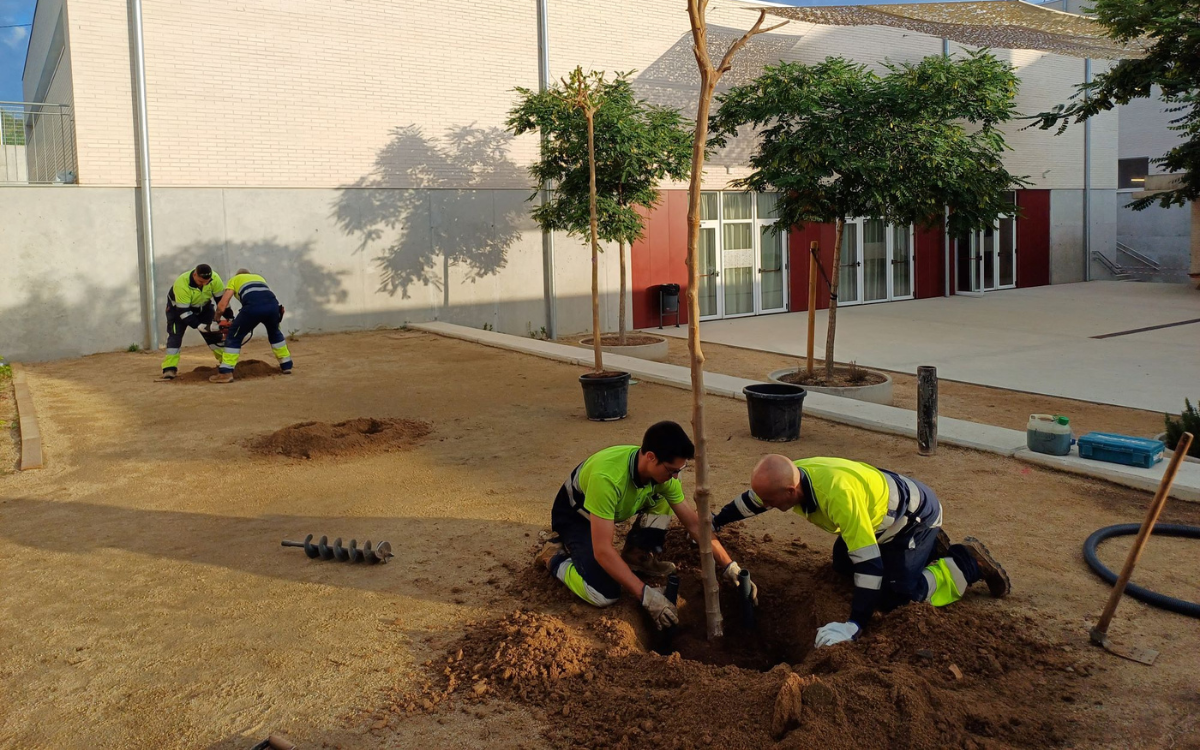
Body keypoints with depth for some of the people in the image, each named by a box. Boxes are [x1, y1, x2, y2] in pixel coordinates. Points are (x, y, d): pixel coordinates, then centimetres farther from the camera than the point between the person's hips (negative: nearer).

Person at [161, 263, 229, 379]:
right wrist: (200, 326, -39)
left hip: (203, 307, 4)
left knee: (214, 332, -1)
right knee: (175, 334, -18)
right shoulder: (181, 284, -39)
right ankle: (169, 369, -19)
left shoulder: (214, 278, -29)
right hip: (178, 307, -4)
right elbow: (183, 311, -36)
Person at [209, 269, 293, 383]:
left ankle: (226, 373, 2)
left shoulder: (234, 279, 30)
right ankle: (286, 365, 36)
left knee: (234, 337, 11)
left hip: (253, 307, -4)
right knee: (275, 333, 32)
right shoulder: (259, 277, 42)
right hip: (273, 304, 4)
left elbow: (222, 306, 19)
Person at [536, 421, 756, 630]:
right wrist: (646, 595, -42)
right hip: (574, 514, -6)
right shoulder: (607, 477, -43)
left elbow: (694, 523, -11)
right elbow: (602, 550, -41)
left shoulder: (661, 470, -21)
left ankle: (636, 557, 5)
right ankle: (555, 556, 2)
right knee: (604, 594, -25)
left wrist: (729, 567, -16)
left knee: (661, 500, -15)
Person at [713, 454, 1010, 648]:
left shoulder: (837, 493, -43)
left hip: (916, 515, -8)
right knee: (842, 564, 19)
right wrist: (714, 523, 15)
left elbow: (869, 562, -43)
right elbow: (752, 499, 6)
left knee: (894, 596, -16)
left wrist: (853, 626, -43)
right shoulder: (790, 475, -18)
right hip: (883, 511, 9)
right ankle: (928, 547, 29)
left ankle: (969, 562, 4)